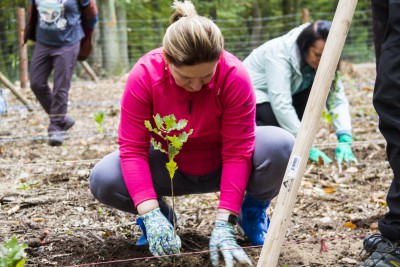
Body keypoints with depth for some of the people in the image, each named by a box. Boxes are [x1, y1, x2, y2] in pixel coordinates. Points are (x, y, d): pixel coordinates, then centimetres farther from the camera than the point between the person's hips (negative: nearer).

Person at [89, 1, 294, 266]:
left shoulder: (234, 75, -29)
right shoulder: (144, 74, -27)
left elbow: (237, 152, -27)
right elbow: (132, 149, -25)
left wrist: (224, 224, -34)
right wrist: (152, 215, -37)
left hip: (220, 167, -1)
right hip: (171, 169, 1)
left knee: (281, 146, -31)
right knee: (103, 179, -27)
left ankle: (253, 210, 1)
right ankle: (162, 213, 5)